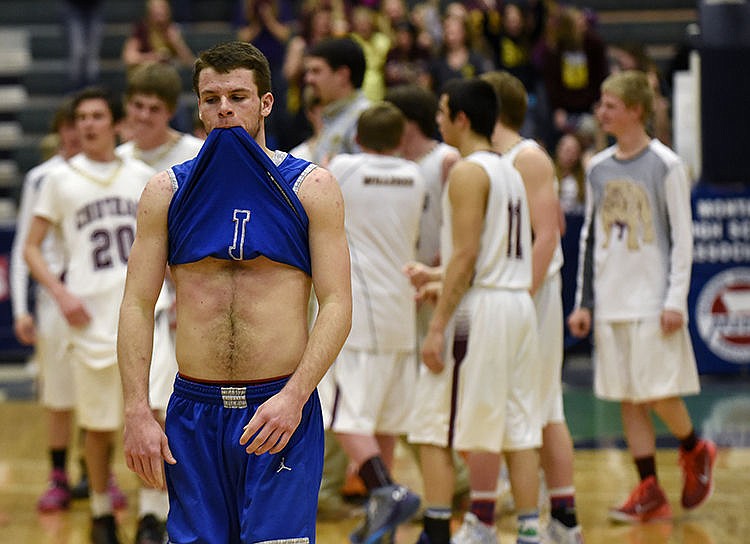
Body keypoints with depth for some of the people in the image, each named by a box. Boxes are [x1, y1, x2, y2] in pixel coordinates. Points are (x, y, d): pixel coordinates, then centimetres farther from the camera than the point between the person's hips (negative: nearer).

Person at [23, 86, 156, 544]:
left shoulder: (142, 176, 9)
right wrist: (60, 293, -9)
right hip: (90, 317, -1)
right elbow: (32, 248, 6)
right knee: (99, 424, 6)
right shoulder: (60, 180, 5)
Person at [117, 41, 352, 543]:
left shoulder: (311, 187, 2)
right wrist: (137, 412, -5)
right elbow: (138, 306, 6)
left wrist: (294, 397, -16)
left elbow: (336, 305, -3)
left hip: (282, 408, -2)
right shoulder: (167, 191, 7)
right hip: (194, 410, 2)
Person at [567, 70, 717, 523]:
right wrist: (583, 303, 11)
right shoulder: (598, 168, 11)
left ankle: (696, 452, 21)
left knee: (659, 393, -7)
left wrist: (676, 301, -13)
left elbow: (683, 237, -6)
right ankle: (650, 493, 7)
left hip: (654, 301, -5)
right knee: (628, 398, 3)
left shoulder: (666, 165, -5)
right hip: (611, 304, 5)